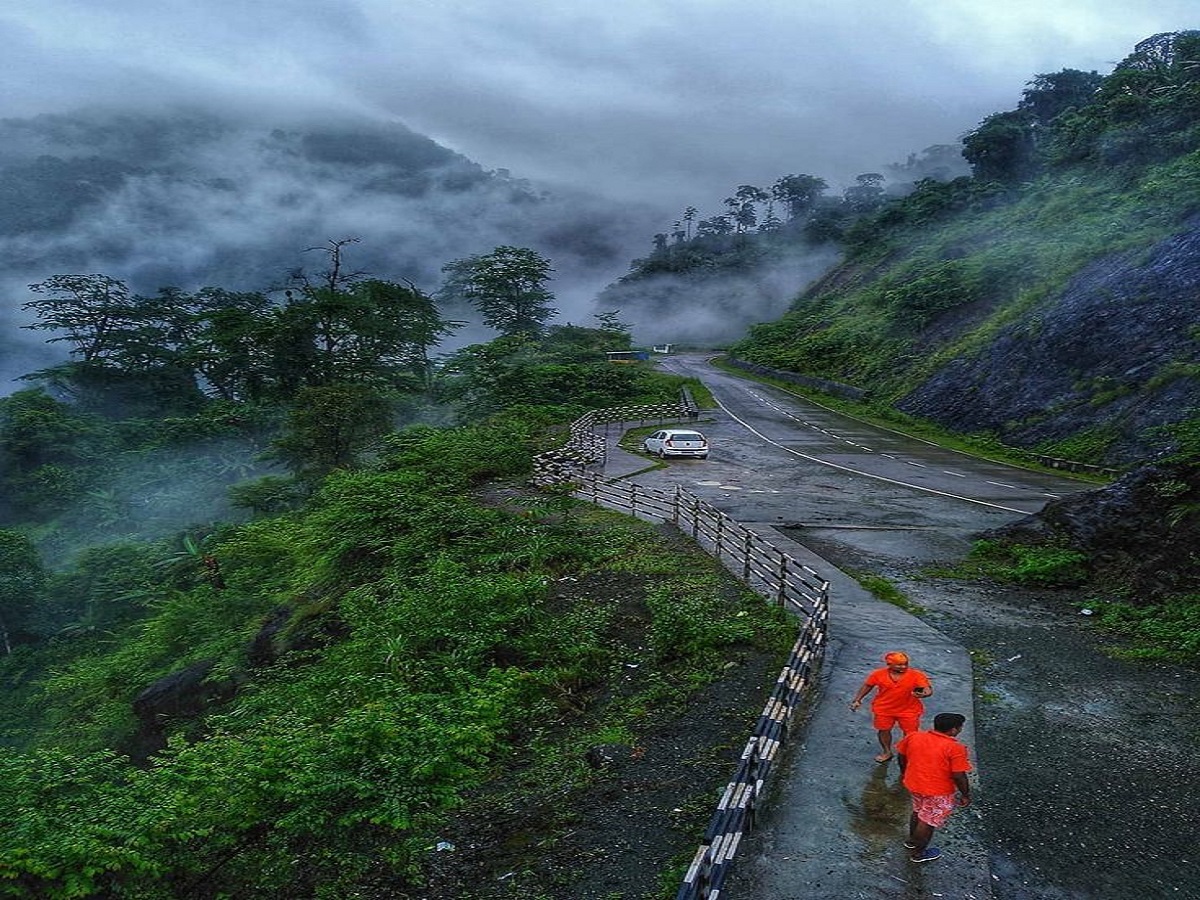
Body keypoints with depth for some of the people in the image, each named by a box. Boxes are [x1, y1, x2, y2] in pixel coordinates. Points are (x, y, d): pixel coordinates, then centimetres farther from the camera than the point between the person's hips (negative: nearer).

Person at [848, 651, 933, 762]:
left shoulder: (916, 675, -18)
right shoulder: (878, 674, -14)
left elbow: (928, 689, -20)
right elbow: (867, 686, 0)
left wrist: (923, 694, -44)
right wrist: (857, 700, -2)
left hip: (908, 710, -1)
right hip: (884, 709, 1)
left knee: (910, 733, 6)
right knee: (883, 730, 15)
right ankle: (887, 752, 38)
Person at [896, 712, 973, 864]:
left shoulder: (913, 736, -5)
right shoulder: (955, 748, -22)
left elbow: (901, 756, 7)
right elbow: (959, 776, -20)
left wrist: (903, 773, 23)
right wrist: (966, 795, -4)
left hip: (913, 784, 6)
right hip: (938, 792, -6)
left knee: (918, 812, 28)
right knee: (929, 821, 13)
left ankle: (912, 840, 47)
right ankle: (918, 853, 29)